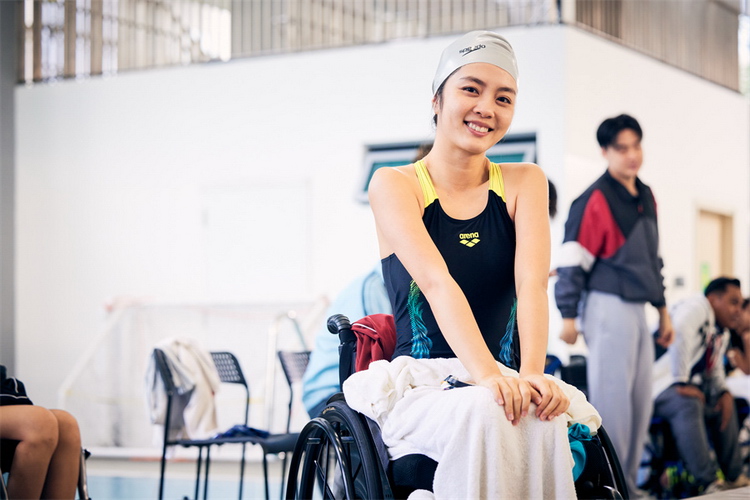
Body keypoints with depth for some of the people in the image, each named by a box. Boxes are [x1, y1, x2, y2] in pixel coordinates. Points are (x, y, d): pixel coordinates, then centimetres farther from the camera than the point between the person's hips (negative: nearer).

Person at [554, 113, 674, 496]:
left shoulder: (646, 198, 14)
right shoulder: (595, 200, -11)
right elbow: (572, 261, -12)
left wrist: (662, 310, 22)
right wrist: (568, 317, -14)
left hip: (637, 312, 8)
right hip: (608, 309, -8)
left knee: (639, 403, 10)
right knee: (612, 399, -7)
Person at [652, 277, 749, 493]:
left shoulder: (722, 333, 16)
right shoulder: (696, 307, -14)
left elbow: (715, 369, 22)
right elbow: (680, 332, -33)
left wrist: (724, 393, -1)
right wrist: (682, 383, -32)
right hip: (657, 385, -11)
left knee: (725, 402, 18)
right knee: (687, 404, -36)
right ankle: (708, 482, -37)